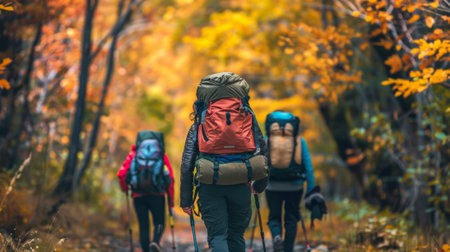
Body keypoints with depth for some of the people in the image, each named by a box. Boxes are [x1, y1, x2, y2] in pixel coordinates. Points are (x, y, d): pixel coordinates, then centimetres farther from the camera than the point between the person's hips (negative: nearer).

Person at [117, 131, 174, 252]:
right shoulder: (162, 155, 14)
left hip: (138, 196, 1)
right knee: (159, 223, 9)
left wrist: (125, 189, 18)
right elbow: (170, 178, 7)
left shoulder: (133, 154, 15)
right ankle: (155, 242, -19)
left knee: (143, 226, 9)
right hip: (157, 195, -1)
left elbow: (121, 174, 0)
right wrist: (171, 203, 10)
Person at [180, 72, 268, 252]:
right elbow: (262, 152, 16)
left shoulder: (199, 124, 13)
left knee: (217, 236, 2)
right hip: (241, 183, 2)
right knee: (236, 235, 17)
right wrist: (260, 184, 33)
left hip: (210, 185, -1)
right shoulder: (248, 117, 16)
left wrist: (185, 200, 12)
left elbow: (187, 164, 7)